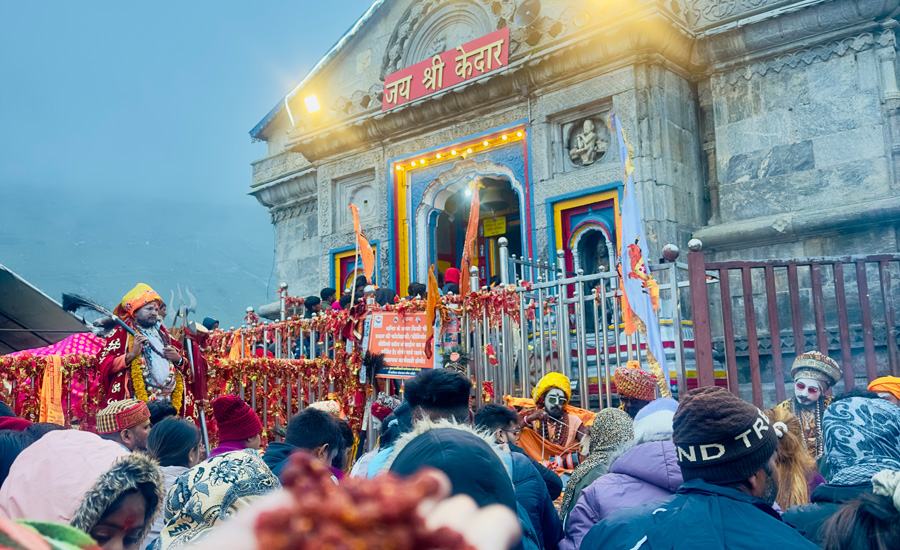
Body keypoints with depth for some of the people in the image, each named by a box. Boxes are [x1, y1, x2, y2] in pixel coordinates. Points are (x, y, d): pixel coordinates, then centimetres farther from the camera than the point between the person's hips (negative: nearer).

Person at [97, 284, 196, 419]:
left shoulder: (162, 333, 24)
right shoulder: (122, 332, 9)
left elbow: (186, 367, 27)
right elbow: (104, 363, -3)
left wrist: (179, 359, 5)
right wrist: (131, 354, -15)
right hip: (138, 401, -5)